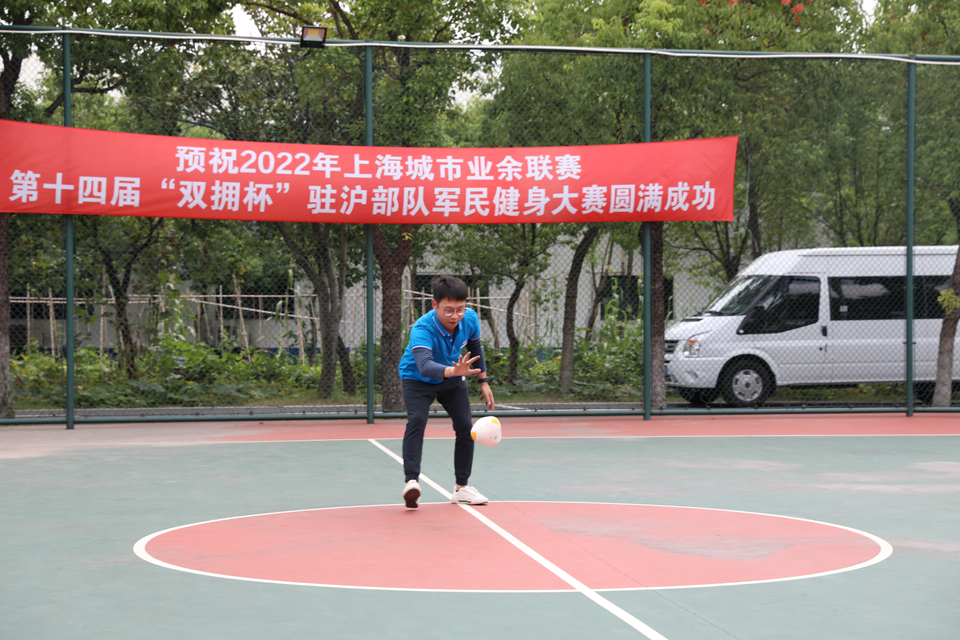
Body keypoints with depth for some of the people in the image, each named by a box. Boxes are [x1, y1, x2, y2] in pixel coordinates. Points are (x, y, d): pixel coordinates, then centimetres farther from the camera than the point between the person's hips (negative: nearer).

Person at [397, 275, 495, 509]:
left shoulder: (470, 319, -21)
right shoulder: (422, 329, -38)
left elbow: (475, 347, 3)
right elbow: (425, 366, -55)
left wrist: (483, 381, 7)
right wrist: (453, 370, -73)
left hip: (452, 379, 5)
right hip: (418, 379, -5)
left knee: (465, 426, -3)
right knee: (416, 420, -28)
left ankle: (462, 487, 12)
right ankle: (411, 482, -30)